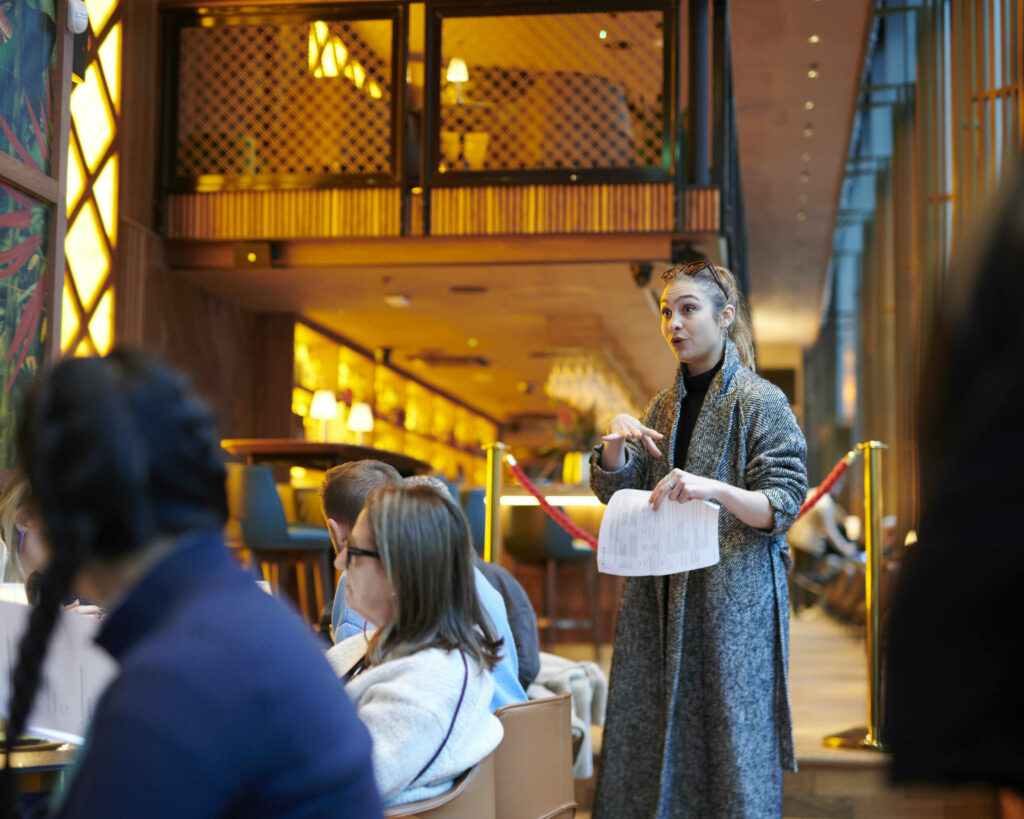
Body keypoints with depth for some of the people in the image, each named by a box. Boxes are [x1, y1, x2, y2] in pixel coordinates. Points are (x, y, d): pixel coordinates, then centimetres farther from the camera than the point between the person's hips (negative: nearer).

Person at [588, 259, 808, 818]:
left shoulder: (761, 402, -5)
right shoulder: (665, 405, 14)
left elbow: (783, 505, -11)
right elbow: (614, 490, 13)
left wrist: (716, 490, -28)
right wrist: (616, 442, -7)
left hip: (733, 594, -6)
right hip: (660, 594, 6)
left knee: (730, 729, -3)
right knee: (649, 730, 6)